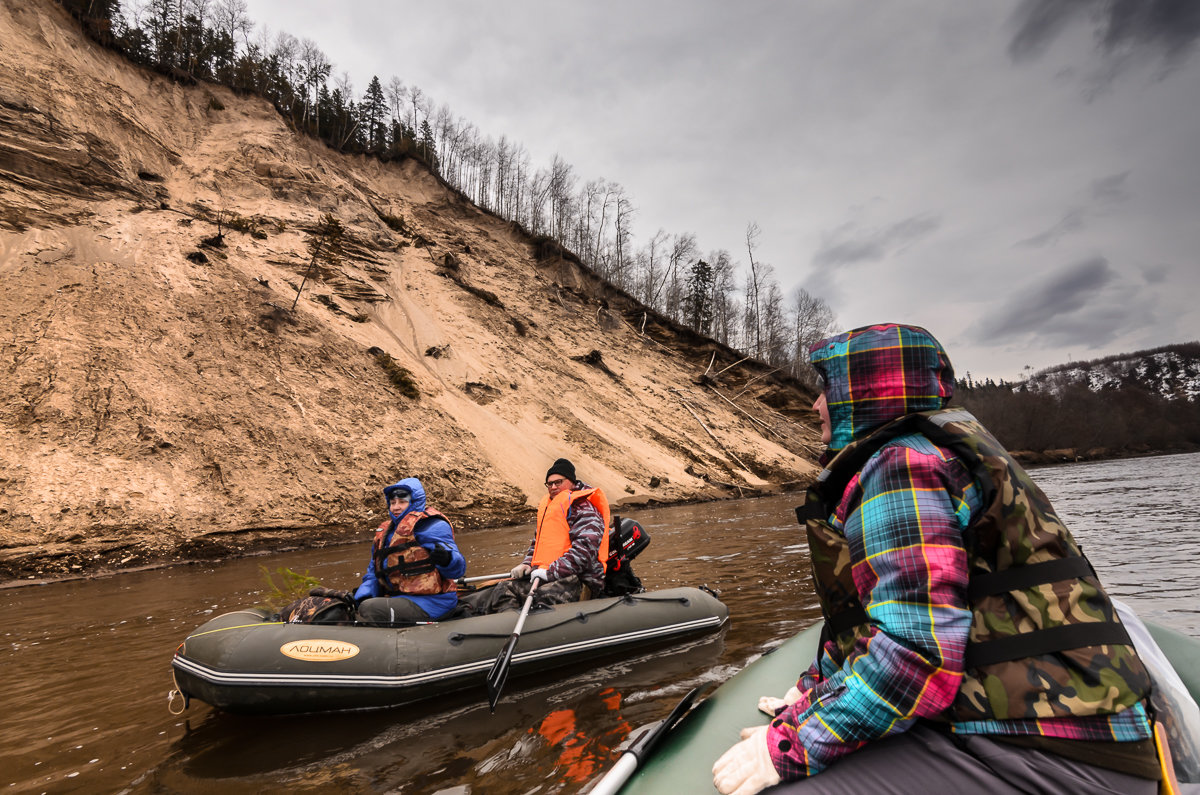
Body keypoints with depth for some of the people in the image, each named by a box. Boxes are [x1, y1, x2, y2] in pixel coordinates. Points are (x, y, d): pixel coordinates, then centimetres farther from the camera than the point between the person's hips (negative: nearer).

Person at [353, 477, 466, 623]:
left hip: (430, 604, -9)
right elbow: (373, 571, 27)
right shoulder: (386, 530, 20)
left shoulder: (431, 526, -7)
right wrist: (363, 596, 7)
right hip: (397, 598, 9)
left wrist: (446, 559, -37)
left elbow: (458, 567, -14)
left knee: (369, 609, -23)